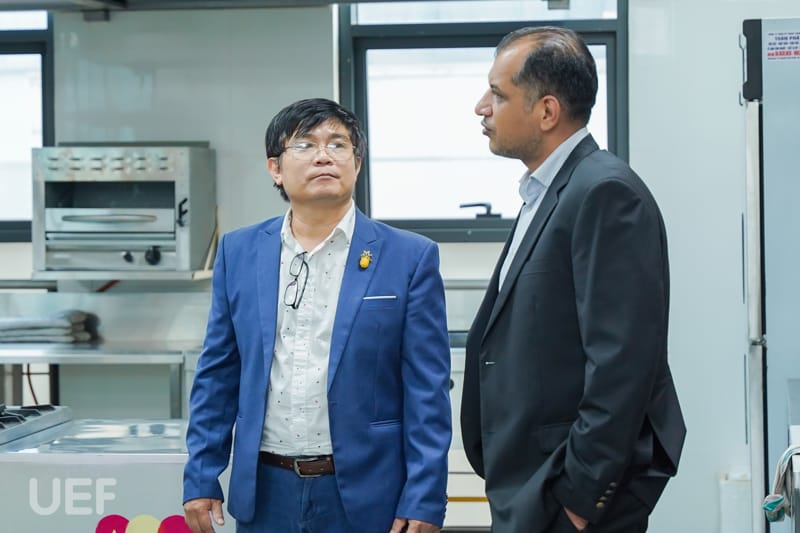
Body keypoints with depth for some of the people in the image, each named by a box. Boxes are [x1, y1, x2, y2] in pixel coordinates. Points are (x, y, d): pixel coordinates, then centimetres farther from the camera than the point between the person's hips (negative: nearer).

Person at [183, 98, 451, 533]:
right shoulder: (238, 252, 6)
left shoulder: (409, 257, -2)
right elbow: (217, 377, 9)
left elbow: (427, 394, -4)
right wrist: (200, 479, 4)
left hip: (364, 495, -2)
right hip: (266, 495, 2)